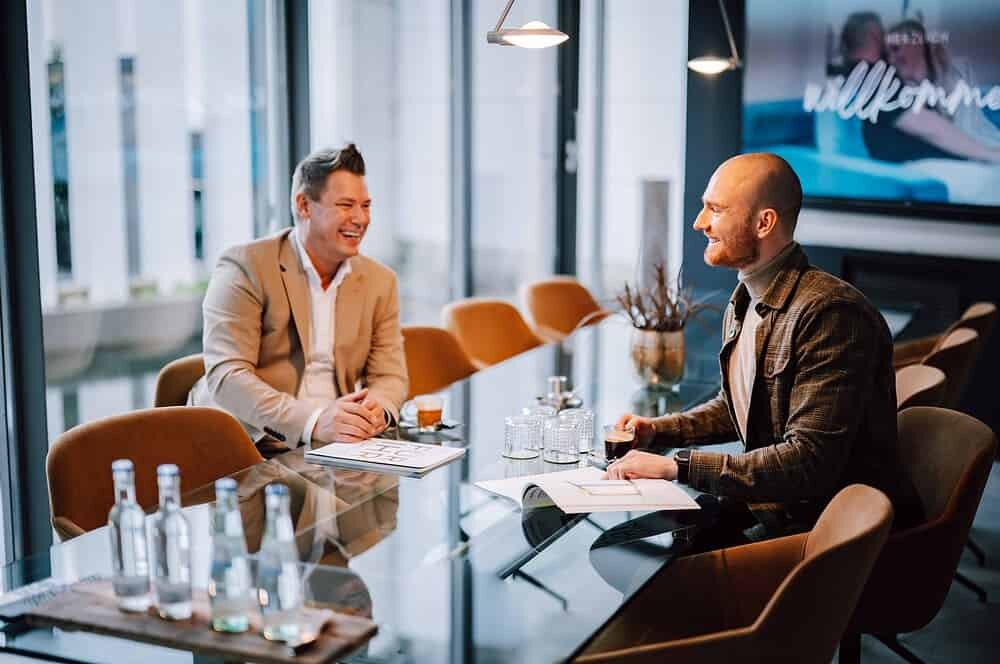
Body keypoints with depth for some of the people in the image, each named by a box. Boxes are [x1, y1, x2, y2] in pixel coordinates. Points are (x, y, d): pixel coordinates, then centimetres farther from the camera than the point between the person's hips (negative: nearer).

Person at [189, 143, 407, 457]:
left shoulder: (380, 281, 11)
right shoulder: (246, 267, -7)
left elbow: (390, 375, 8)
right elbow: (226, 376, -15)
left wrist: (377, 409, -17)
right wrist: (314, 421, -29)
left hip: (335, 443, 5)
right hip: (250, 443, -4)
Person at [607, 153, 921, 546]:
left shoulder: (829, 313, -22)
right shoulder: (743, 304, 8)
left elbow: (810, 462, -27)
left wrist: (677, 466, -26)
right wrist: (657, 430, 9)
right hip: (767, 509, 8)